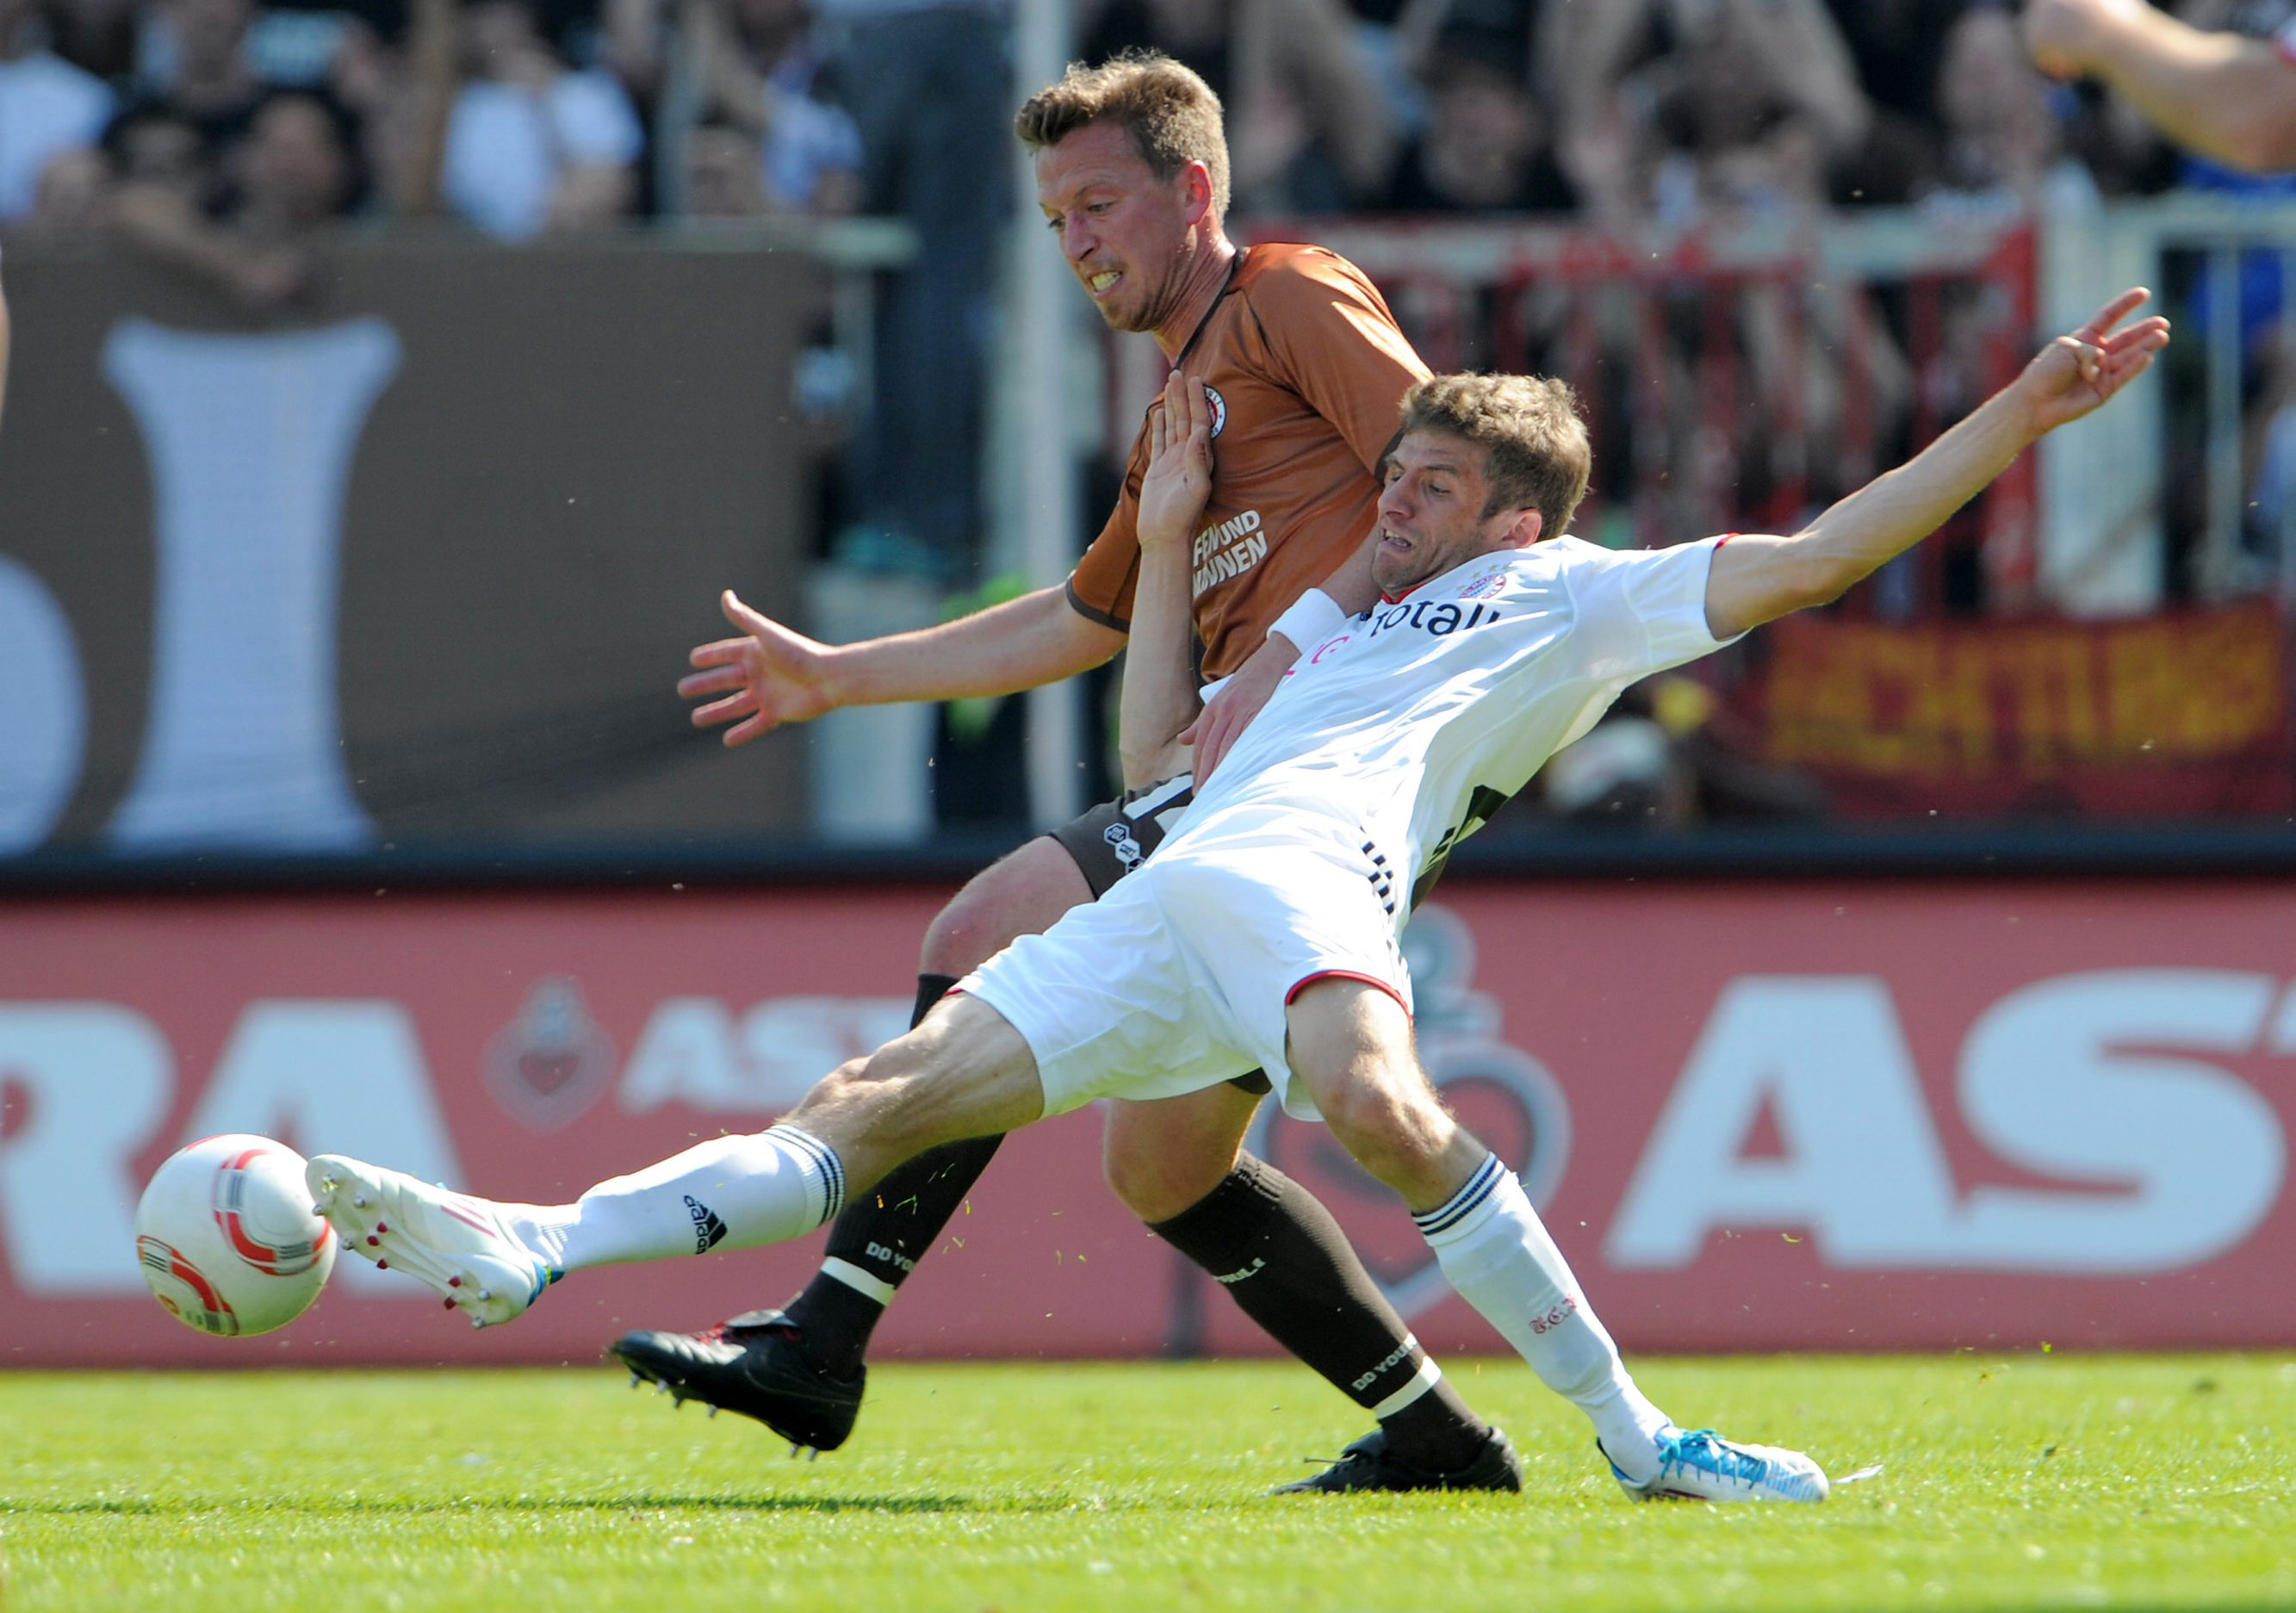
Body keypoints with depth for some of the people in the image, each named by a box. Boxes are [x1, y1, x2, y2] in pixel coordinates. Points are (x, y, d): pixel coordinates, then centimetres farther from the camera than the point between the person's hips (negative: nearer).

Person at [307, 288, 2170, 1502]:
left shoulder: (1573, 596, 20)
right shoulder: (1350, 626, 40)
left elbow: (1813, 556, 12)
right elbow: (1161, 743, 42)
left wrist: (2020, 414, 5)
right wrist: (1173, 536, 43)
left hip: (1315, 870, -7)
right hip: (1163, 909, 7)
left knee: (1371, 1100, -39)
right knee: (872, 1106, -3)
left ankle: (1634, 1432, -32)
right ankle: (529, 1249, -12)